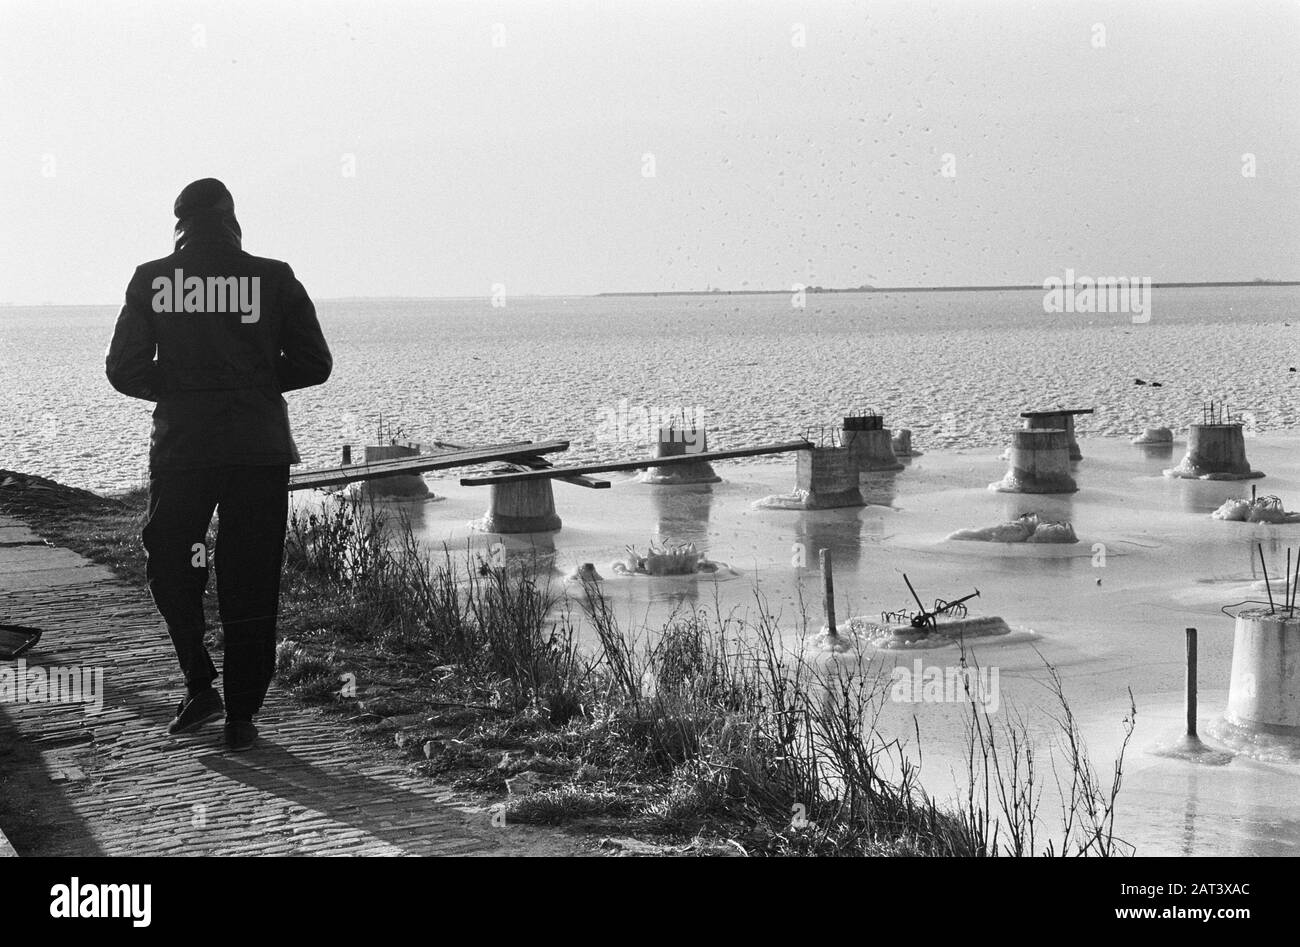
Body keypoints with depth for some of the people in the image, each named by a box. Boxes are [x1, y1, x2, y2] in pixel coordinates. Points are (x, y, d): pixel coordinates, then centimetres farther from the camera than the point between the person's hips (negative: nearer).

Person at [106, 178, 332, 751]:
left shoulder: (152, 279, 1)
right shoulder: (273, 279, 0)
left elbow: (124, 369, 0)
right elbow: (314, 364, 1)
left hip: (180, 446, 0)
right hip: (260, 450, 0)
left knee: (169, 564, 19)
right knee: (251, 585, 6)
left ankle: (200, 687, 11)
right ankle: (241, 716, 8)